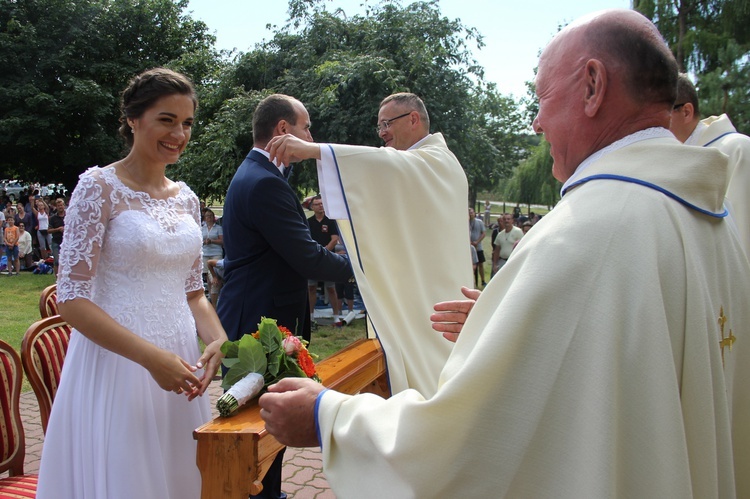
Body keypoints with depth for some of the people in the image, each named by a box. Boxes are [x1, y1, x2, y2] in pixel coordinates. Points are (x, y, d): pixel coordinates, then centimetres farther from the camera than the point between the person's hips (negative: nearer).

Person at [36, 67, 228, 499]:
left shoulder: (186, 198, 8)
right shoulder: (99, 186, -9)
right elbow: (72, 298, -14)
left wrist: (218, 340, -7)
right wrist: (151, 357, -22)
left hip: (179, 362, 6)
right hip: (117, 365, -5)